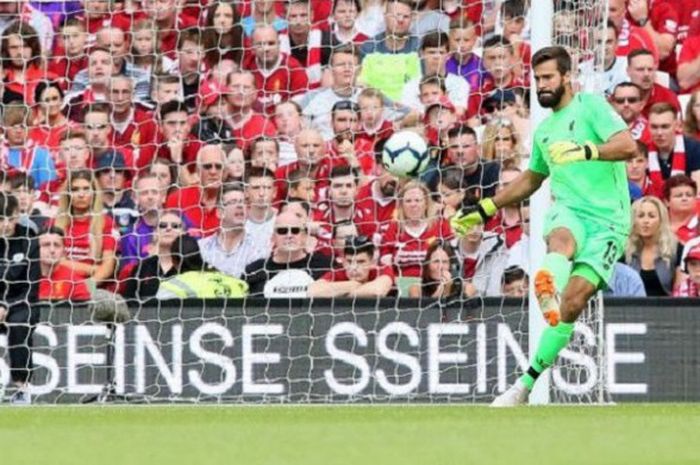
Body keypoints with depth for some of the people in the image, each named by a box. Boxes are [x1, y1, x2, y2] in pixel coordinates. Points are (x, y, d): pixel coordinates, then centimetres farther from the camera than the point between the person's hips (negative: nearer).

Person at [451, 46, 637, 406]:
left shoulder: (591, 106, 1)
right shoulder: (544, 131, 22)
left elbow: (628, 146, -14)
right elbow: (532, 178, 39)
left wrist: (585, 151, -29)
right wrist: (485, 209, 37)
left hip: (607, 220, -4)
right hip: (568, 211, 4)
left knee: (573, 302, -16)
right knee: (561, 241, -36)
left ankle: (527, 383, -9)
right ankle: (549, 285, -70)